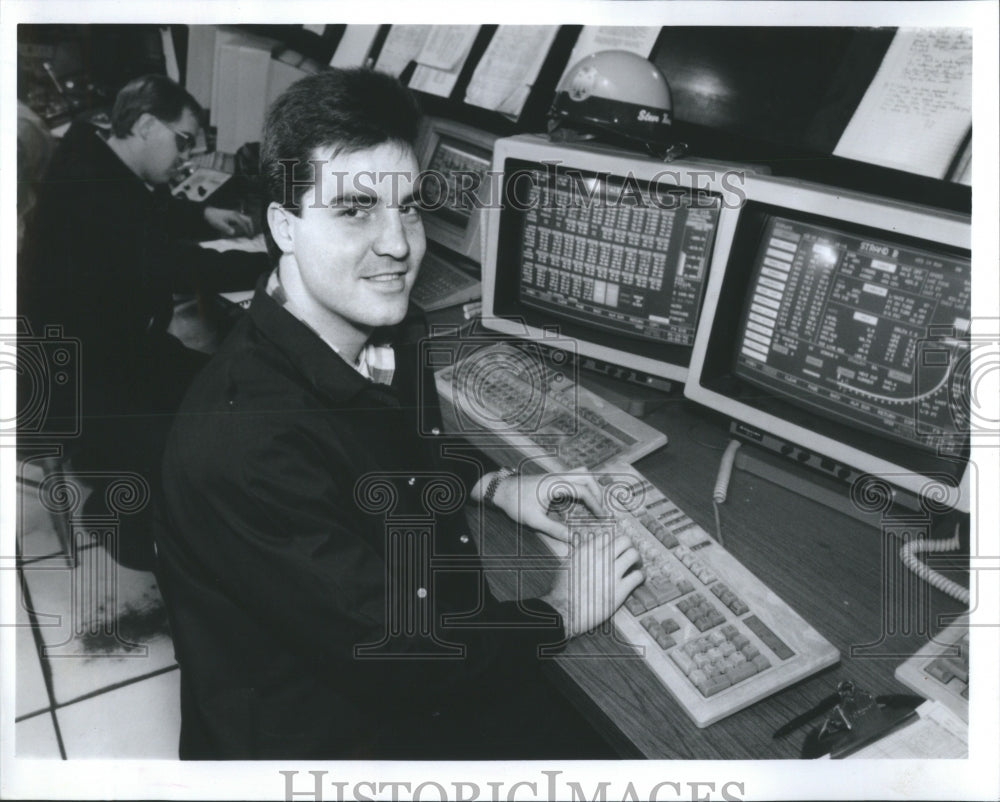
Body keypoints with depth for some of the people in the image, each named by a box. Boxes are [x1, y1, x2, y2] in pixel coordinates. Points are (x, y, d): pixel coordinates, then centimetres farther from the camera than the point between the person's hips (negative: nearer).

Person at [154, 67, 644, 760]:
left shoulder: (380, 332, -4)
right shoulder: (237, 441, -29)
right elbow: (391, 654, -24)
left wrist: (490, 487, 5)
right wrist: (560, 613, -11)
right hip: (330, 733, -7)